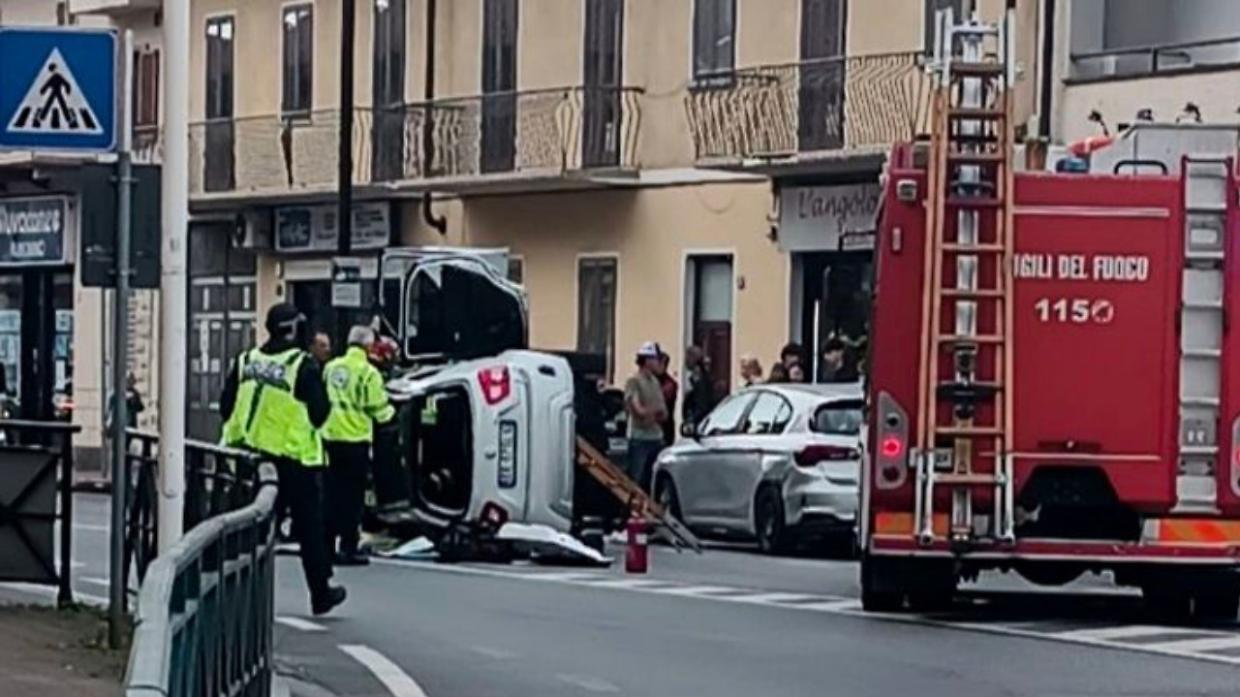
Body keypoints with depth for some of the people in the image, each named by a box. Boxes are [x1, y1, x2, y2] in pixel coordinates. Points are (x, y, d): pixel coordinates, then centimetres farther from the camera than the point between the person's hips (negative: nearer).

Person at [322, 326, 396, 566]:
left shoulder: (331, 367, 5)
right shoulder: (367, 372, -12)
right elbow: (378, 410, -9)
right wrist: (390, 411, 13)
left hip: (330, 437, 5)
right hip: (355, 440, -5)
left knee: (333, 493, 14)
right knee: (352, 496, 1)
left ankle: (327, 545, 18)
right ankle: (348, 548, 0)